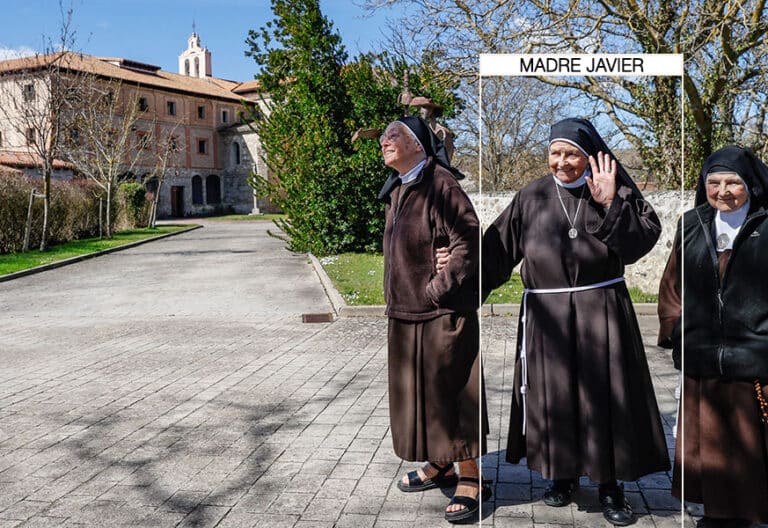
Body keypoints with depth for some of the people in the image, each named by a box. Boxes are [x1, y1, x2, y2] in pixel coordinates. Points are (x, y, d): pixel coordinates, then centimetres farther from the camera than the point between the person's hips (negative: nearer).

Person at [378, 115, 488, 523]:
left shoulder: (440, 183, -13)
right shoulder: (397, 190, 13)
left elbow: (468, 242, -19)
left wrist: (438, 289, -18)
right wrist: (393, 297, 8)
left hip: (442, 311, -9)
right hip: (404, 310, 9)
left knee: (449, 390, -2)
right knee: (416, 390, 15)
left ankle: (468, 479, 10)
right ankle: (440, 466, 30)